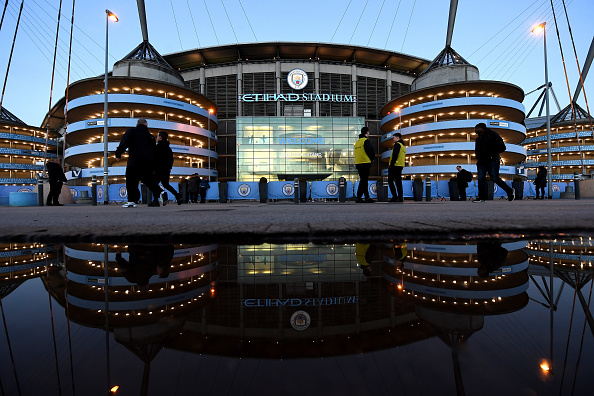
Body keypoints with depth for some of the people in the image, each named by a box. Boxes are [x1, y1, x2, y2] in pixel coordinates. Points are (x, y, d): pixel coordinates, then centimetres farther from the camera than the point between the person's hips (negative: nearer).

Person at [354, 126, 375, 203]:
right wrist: (371, 159, 8)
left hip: (358, 164, 8)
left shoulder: (357, 141, 18)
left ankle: (367, 197, 17)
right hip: (365, 163, -8)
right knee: (363, 181, -6)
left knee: (364, 181, 13)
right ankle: (359, 198, -9)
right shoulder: (366, 140, -7)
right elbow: (371, 152, -12)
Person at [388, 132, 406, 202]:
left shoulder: (397, 144, -8)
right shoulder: (403, 145, 22)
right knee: (398, 181, 8)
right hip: (400, 166, 9)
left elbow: (395, 156, -18)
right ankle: (400, 197, 6)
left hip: (395, 165, -9)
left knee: (390, 181, -5)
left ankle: (395, 197, -11)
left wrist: (391, 165, -18)